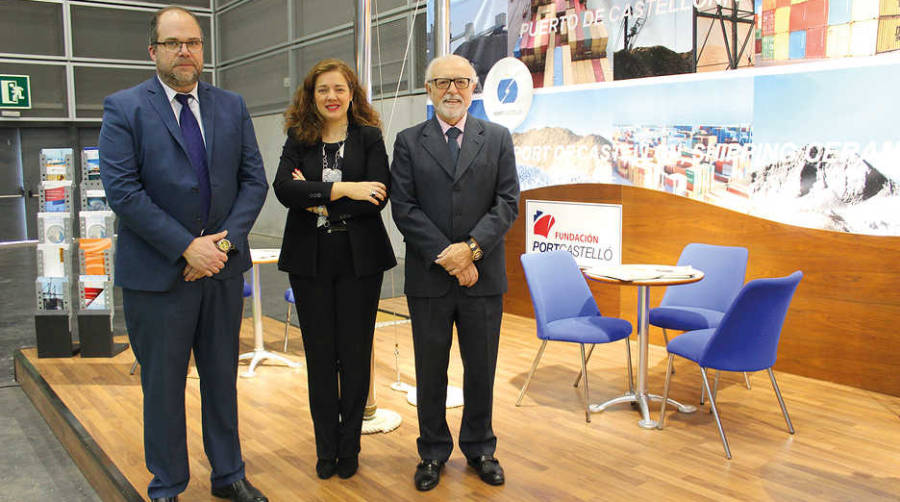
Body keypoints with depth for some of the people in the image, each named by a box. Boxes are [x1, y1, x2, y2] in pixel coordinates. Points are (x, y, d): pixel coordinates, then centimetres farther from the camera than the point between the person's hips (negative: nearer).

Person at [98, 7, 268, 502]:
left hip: (223, 266, 4)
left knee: (222, 377, 15)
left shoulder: (232, 106, 7)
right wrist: (186, 247, -18)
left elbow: (254, 180, 4)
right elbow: (121, 189, -13)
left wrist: (226, 238, -11)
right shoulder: (124, 108, -4)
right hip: (157, 271, -3)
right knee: (163, 383, 8)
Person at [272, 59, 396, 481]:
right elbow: (283, 188, -12)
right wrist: (343, 189, -19)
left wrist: (319, 200, -12)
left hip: (359, 259, -1)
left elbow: (377, 197, -10)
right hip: (310, 260, 2)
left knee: (355, 353, 5)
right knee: (320, 354, 7)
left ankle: (349, 447, 20)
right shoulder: (298, 140, 7)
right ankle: (326, 449, 21)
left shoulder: (369, 137, 3)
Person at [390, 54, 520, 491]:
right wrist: (445, 256, -13)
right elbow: (403, 208, -4)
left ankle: (479, 449, 28)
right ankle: (433, 452, 25)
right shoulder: (408, 142, 4)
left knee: (481, 369, 11)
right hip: (428, 276, 0)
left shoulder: (498, 138, 7)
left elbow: (508, 202, -1)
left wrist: (471, 248, -15)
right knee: (430, 370, 10)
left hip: (483, 276, 1)